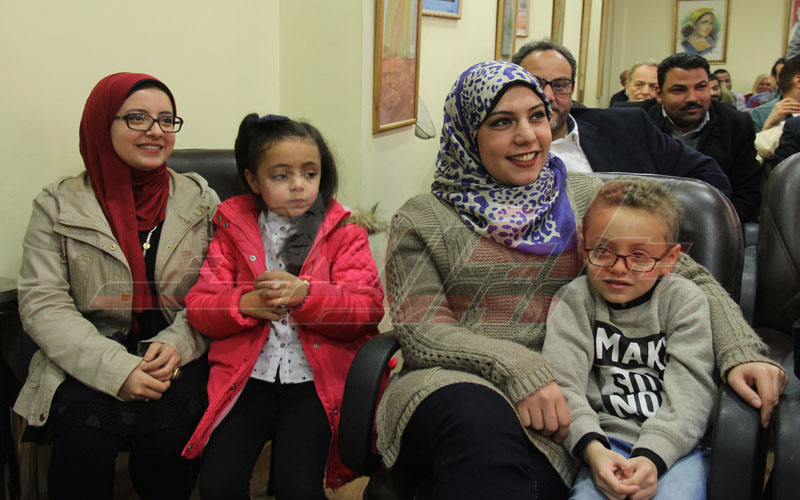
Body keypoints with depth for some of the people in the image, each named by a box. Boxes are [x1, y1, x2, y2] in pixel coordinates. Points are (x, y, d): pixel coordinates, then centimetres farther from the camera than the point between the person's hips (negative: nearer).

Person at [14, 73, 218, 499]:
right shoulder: (58, 205, 4)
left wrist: (178, 343, -16)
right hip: (89, 364, 0)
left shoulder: (199, 199, 9)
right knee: (83, 444, -28)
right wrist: (116, 368, -18)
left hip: (180, 360, 1)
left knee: (164, 440, -27)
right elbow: (41, 305, -4)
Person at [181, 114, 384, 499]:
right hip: (248, 377, 2)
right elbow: (198, 307, 4)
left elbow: (368, 308, -7)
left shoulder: (343, 233, 3)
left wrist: (304, 293, -23)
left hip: (312, 381, -1)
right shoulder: (233, 230, 8)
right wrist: (244, 304, -17)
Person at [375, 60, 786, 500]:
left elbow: (687, 274, 11)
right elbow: (419, 331, -4)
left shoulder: (585, 198, 12)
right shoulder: (422, 219, 5)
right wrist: (516, 367, -19)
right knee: (477, 418, -37)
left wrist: (740, 350, -6)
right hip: (447, 385, 0)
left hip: (543, 410, 1)